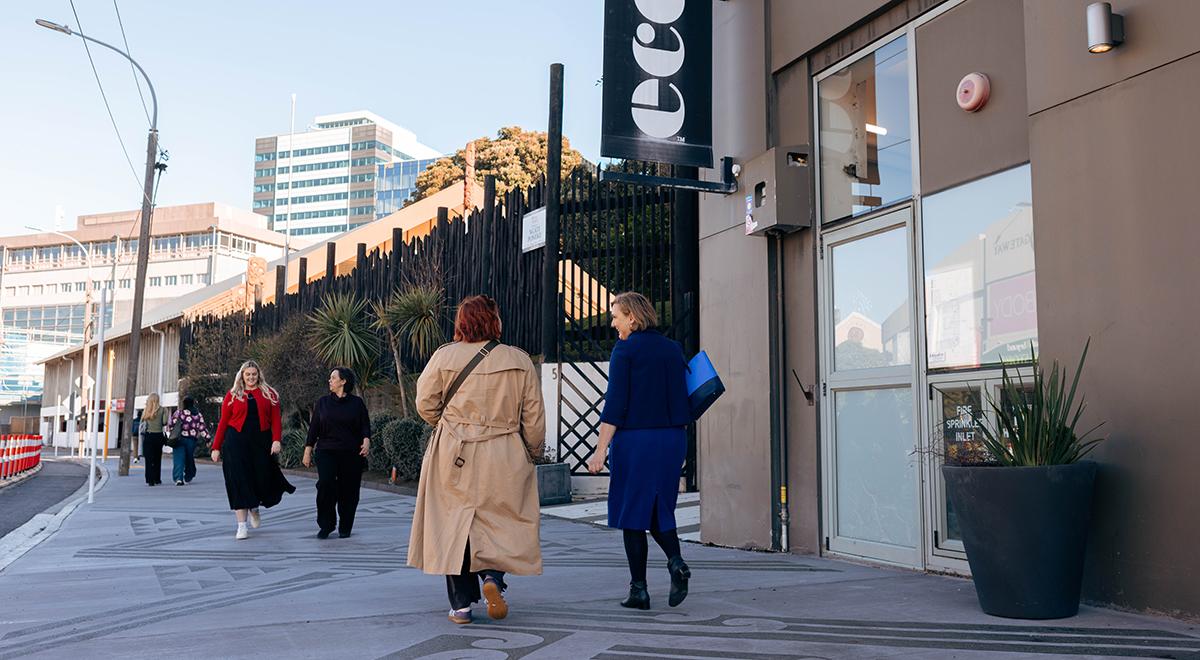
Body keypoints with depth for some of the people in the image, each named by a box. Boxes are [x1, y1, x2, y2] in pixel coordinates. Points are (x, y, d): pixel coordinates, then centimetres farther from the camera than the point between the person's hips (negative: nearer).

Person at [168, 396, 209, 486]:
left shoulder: (178, 413, -3)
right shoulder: (198, 414, 3)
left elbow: (170, 425, -3)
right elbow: (202, 427, 0)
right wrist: (207, 438, 2)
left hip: (179, 439, -2)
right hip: (192, 440, 3)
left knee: (178, 459, -5)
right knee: (189, 458, 17)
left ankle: (178, 478, -19)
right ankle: (188, 478, 28)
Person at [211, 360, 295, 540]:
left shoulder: (269, 394, 7)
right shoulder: (232, 395, 5)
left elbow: (275, 419, 1)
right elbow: (223, 422, 4)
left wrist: (276, 440, -13)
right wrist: (216, 447, 1)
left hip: (261, 442, 1)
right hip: (237, 442, -1)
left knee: (263, 477, 2)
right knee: (239, 481, -3)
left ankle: (254, 508, 36)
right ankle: (242, 526, 3)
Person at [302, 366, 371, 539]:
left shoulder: (357, 403, 6)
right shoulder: (323, 402, 11)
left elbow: (365, 426, 4)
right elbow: (313, 428, 12)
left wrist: (366, 441, -16)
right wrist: (308, 451, 8)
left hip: (351, 454, -1)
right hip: (327, 453, 1)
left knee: (348, 491, 0)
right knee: (325, 484, -16)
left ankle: (345, 528, 14)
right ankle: (326, 525, -3)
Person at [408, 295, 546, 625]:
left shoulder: (444, 356, -2)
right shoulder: (519, 360, -1)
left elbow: (425, 403, 2)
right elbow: (534, 416, 2)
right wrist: (533, 451, 15)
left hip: (454, 454, 0)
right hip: (504, 459, 0)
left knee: (454, 524, 7)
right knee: (502, 519, 15)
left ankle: (461, 603, 9)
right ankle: (493, 575, -9)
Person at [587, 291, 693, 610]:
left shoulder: (625, 349, -7)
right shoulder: (673, 349, 10)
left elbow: (615, 403, -13)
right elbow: (684, 401, 12)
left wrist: (600, 450, -12)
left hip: (635, 439, -6)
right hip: (671, 439, 6)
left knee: (632, 511, 4)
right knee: (659, 509, 17)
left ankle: (639, 589, 6)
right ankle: (676, 562, -7)